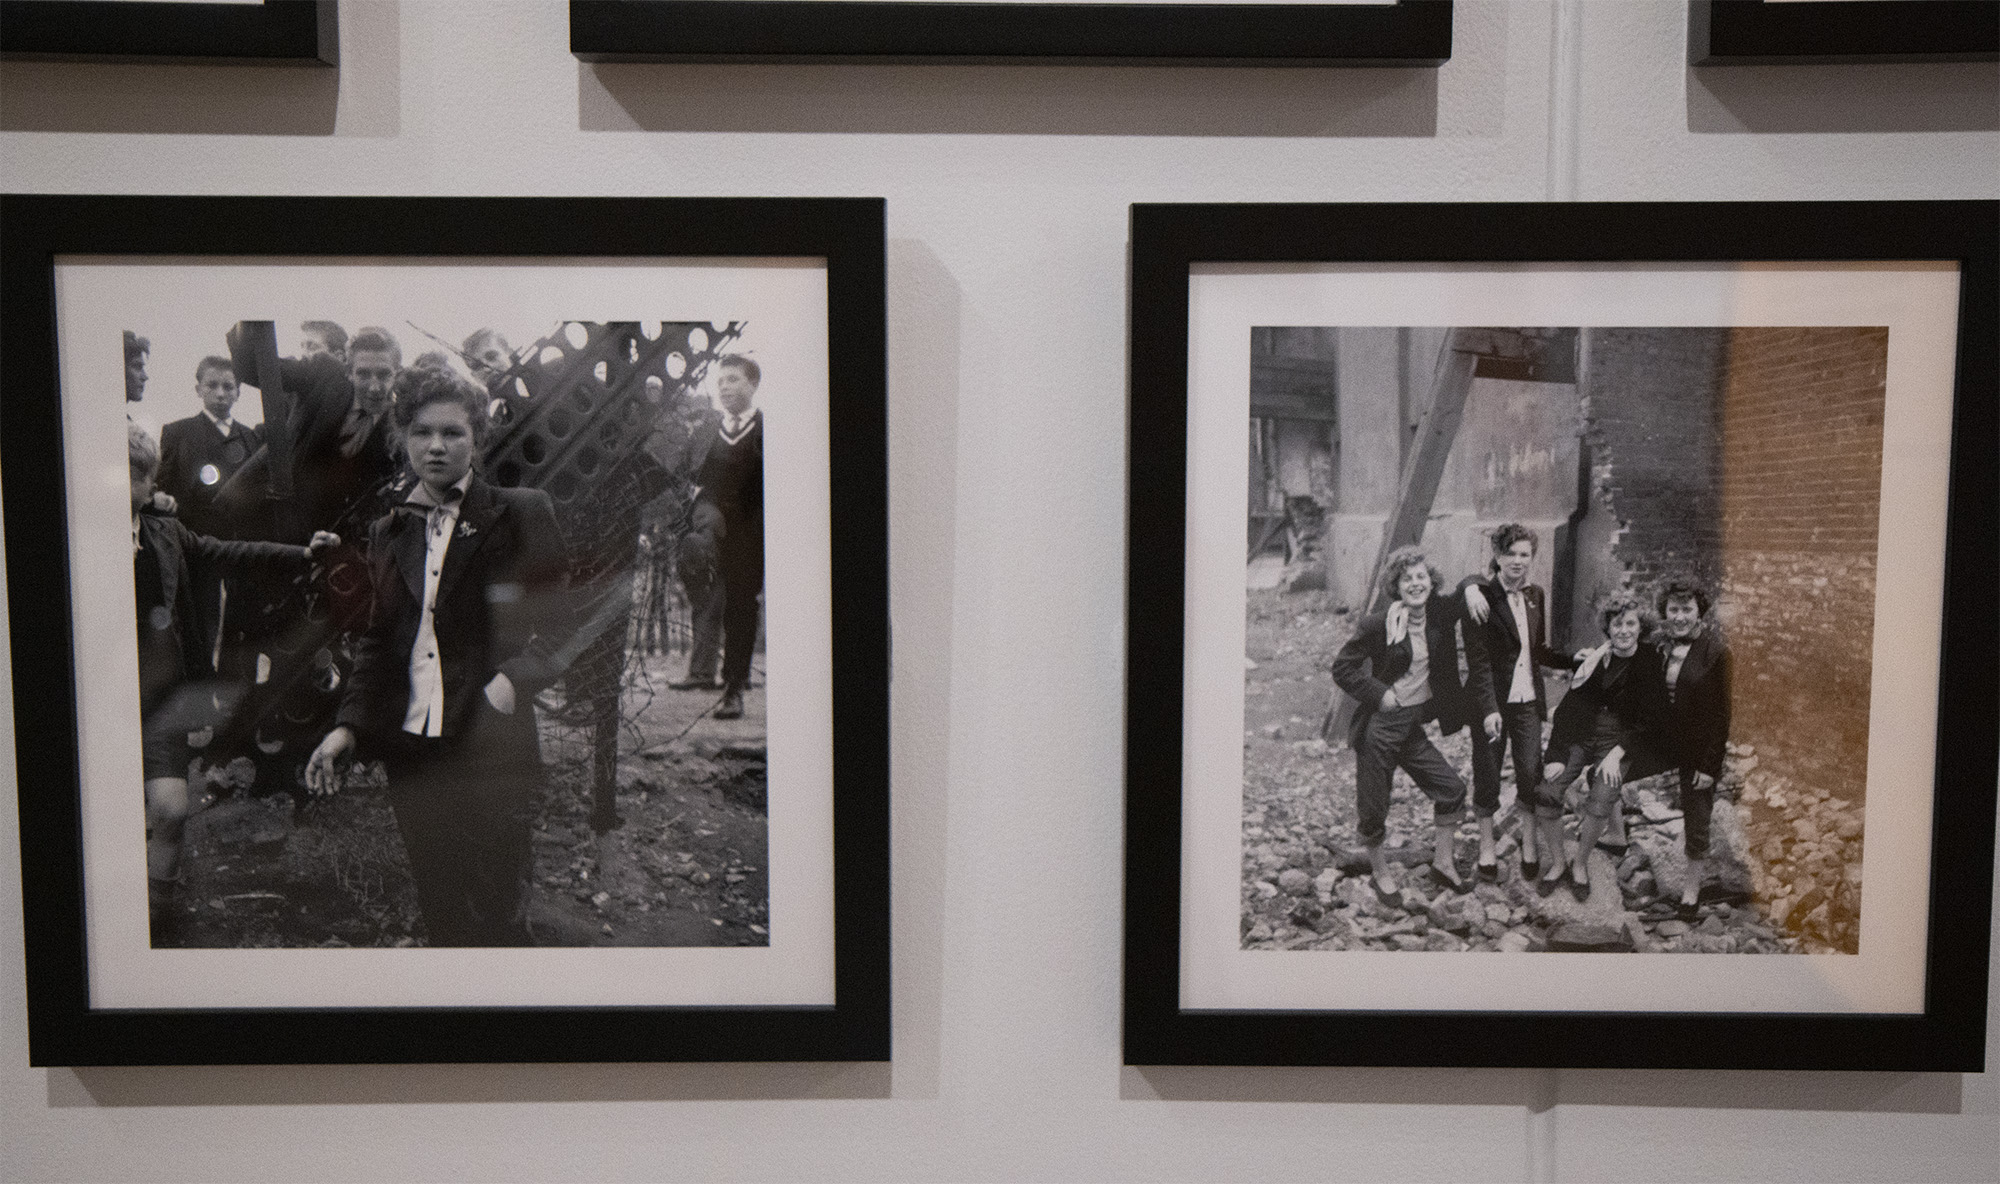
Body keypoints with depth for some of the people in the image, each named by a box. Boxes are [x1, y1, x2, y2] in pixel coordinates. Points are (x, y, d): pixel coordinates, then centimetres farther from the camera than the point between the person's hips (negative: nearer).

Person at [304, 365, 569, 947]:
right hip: (412, 750, 5)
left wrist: (516, 679, -17)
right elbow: (377, 638, 19)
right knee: (440, 915, 9)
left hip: (494, 748, -5)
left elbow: (564, 621, -2)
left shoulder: (521, 514, 1)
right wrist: (349, 724, 7)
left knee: (495, 918, -5)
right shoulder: (389, 531, 16)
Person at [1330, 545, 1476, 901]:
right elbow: (1342, 667, -8)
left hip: (1413, 726, 5)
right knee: (1373, 810, 4)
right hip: (1379, 727, -5)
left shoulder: (1440, 614, -2)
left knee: (1452, 789, 5)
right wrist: (1380, 694, -14)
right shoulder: (1378, 625, -15)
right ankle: (1382, 874, 26)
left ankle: (1443, 861, 24)